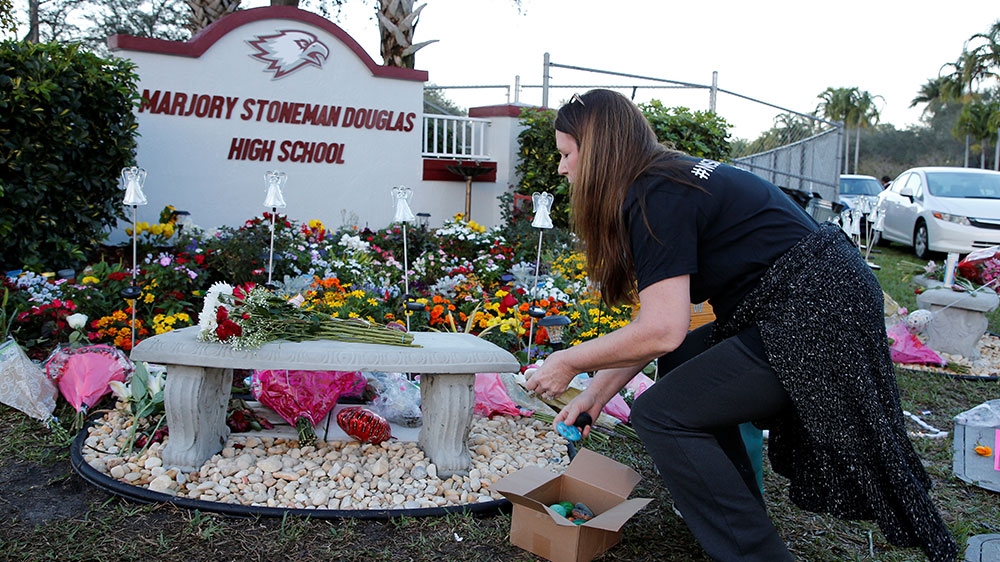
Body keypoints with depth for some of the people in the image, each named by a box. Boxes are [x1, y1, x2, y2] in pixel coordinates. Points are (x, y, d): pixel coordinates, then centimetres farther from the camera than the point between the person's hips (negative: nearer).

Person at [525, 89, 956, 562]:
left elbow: (662, 330, -22)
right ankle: (739, 504, 32)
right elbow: (655, 320, 15)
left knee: (659, 414, -9)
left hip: (816, 320, -10)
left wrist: (571, 362, -7)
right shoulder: (669, 180, 15)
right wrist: (595, 395, 15)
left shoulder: (655, 198, -15)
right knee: (680, 364, 22)